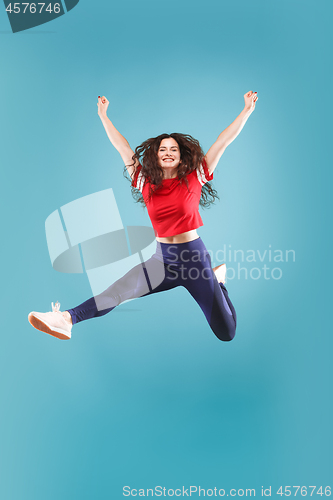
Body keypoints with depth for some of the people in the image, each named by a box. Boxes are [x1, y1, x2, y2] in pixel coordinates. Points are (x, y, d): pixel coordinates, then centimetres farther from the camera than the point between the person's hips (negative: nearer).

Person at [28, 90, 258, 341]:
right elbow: (122, 146, 7)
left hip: (194, 257, -2)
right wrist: (103, 115, 10)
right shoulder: (146, 182, 3)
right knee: (119, 289, -24)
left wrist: (247, 111, -4)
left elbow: (223, 142, -3)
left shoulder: (194, 178, -3)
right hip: (162, 259, 2)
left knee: (226, 333, 3)